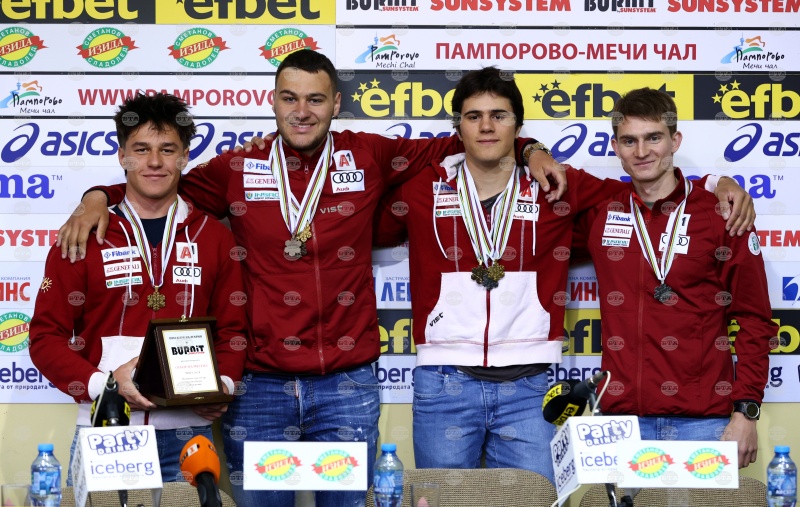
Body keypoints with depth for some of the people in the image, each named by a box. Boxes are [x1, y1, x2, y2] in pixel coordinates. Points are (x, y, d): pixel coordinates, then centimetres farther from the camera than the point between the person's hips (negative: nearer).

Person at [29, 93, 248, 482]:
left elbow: (232, 330, 11)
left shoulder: (214, 239, 8)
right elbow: (46, 336, 1)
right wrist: (102, 383, -14)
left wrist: (224, 385, -8)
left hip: (187, 433, 1)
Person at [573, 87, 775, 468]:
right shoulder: (599, 214, 9)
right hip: (622, 419, 2)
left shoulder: (720, 215, 2)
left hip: (704, 420, -2)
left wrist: (746, 411, -6)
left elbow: (754, 319, 1)